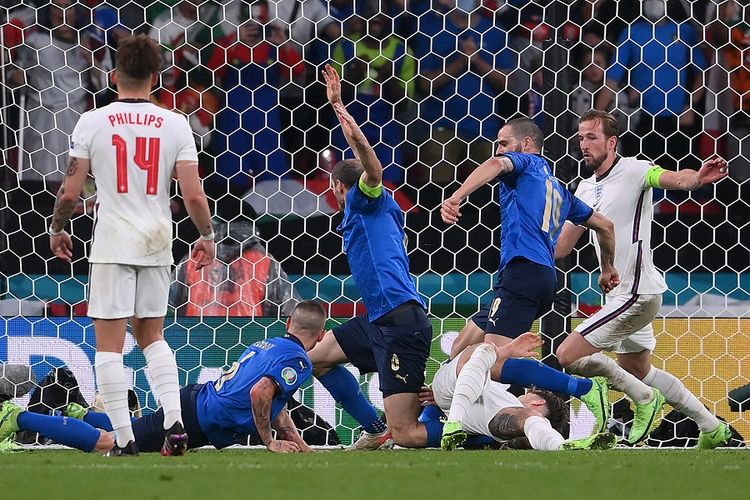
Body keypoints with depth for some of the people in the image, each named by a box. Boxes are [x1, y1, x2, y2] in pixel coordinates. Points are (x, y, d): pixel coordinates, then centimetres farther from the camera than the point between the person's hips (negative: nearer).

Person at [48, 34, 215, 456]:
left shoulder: (93, 122, -5)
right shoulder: (175, 125, 0)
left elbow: (70, 191, -3)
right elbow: (193, 194, -3)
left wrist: (58, 229, 14)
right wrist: (207, 236, 13)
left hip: (112, 243, -3)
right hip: (157, 244, 3)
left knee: (109, 344, 1)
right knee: (152, 335, 19)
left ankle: (125, 440, -3)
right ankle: (175, 422, 4)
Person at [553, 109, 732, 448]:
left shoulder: (633, 171, -13)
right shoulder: (585, 189, 12)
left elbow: (673, 179, -33)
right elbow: (561, 247, 20)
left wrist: (697, 179, -55)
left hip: (636, 293, -10)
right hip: (621, 294, 10)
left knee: (568, 355, -13)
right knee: (638, 371, 20)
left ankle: (644, 398, 0)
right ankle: (711, 426, 29)